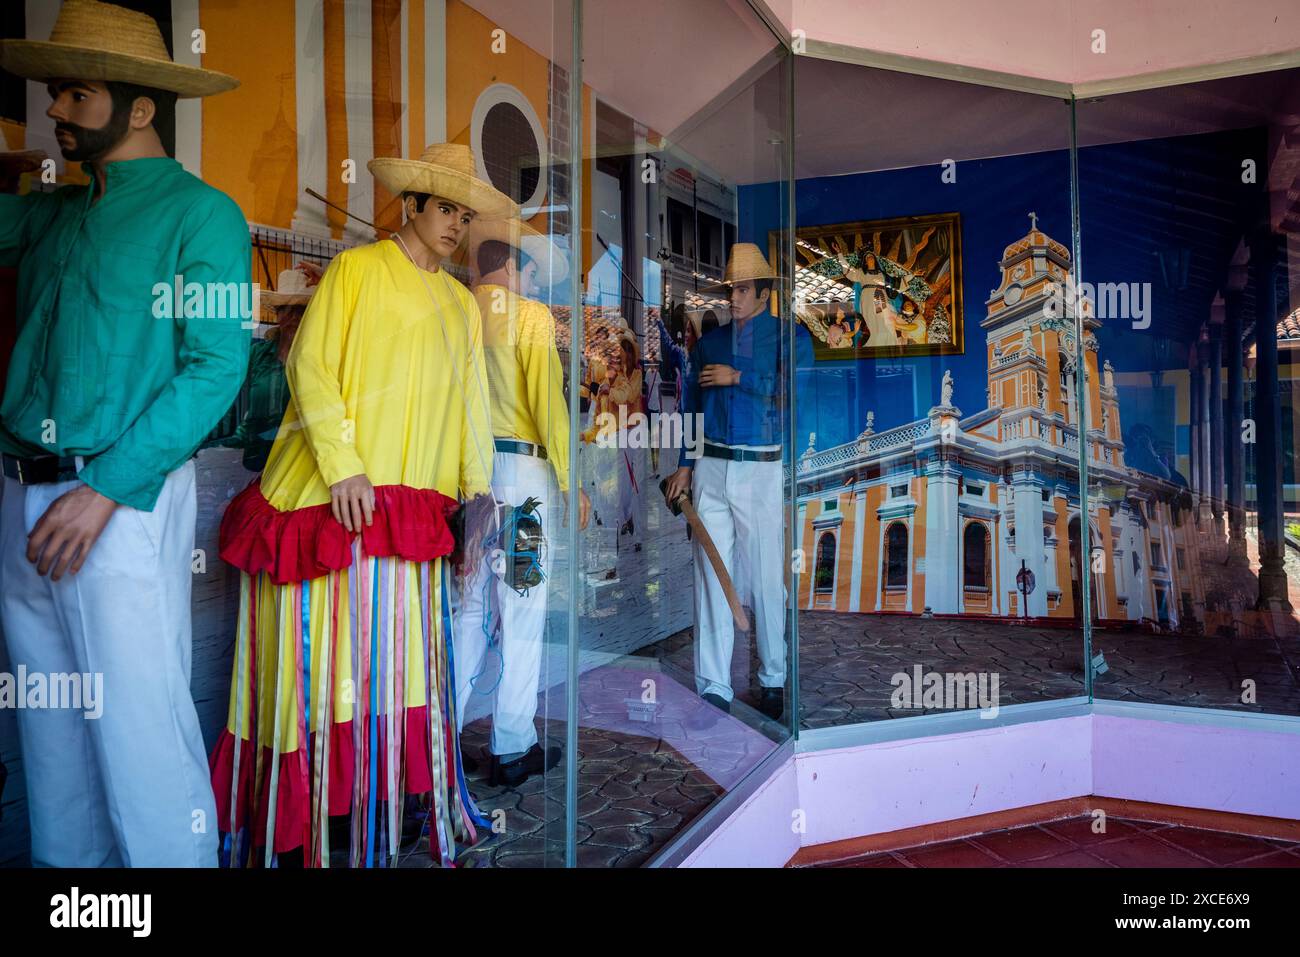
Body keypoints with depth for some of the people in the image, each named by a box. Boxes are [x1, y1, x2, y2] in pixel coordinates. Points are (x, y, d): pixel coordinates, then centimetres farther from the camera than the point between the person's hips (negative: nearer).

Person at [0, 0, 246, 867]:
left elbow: (216, 368, -13)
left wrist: (107, 488, -17)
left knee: (140, 728, -2)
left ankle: (173, 860, 15)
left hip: (125, 500, -7)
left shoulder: (199, 213, -4)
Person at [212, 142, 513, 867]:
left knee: (398, 655, 7)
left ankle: (384, 809, 18)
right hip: (330, 495, -5)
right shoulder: (357, 269, 4)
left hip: (414, 504, 5)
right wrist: (344, 466, -15)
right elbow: (310, 366, -5)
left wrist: (476, 491, 8)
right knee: (322, 650, 0)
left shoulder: (462, 303, 19)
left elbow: (471, 402, 16)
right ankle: (295, 820, 14)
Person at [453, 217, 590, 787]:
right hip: (521, 469, -6)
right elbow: (548, 400, -11)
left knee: (468, 608, 14)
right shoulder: (530, 315, -4)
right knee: (521, 612, 1)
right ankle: (512, 749, 9)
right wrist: (572, 480, -8)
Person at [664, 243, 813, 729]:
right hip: (710, 469, 3)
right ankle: (713, 688, 9)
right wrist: (685, 464, 8)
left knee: (766, 580, 1)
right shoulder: (710, 341, 16)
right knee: (711, 577, 2)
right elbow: (691, 405, 15)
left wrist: (738, 377, -10)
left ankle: (773, 681, 18)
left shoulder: (791, 337, 5)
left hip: (763, 470, -3)